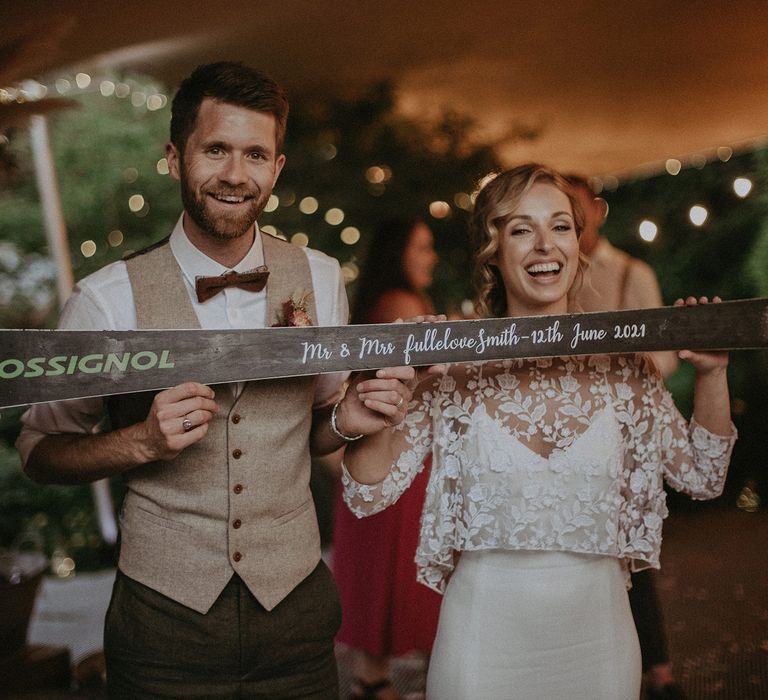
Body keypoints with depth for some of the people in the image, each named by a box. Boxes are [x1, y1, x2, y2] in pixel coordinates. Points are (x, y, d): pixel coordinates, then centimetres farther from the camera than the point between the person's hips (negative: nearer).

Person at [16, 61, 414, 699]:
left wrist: (347, 419, -12)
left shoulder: (320, 280, -2)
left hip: (295, 606, 3)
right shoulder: (108, 300, -11)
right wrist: (143, 441, -21)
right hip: (164, 616, -2)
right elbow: (40, 450, -3)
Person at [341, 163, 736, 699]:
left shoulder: (624, 364, -2)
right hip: (485, 635, -2)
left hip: (597, 636, 2)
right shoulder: (453, 369, -7)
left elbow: (703, 477, 7)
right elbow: (369, 493, -6)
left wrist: (712, 373, -5)